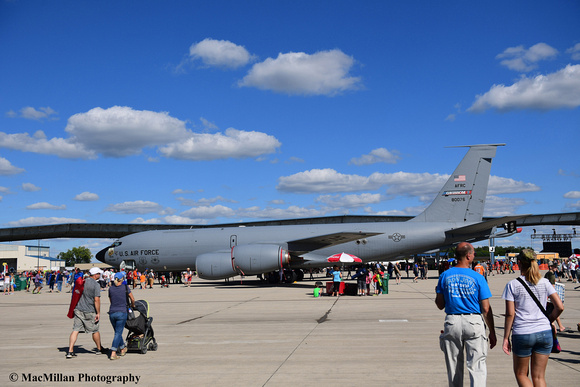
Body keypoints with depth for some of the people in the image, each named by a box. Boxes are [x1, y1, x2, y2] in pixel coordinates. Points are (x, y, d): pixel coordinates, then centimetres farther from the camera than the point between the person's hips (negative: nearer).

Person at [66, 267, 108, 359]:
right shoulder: (96, 284, -12)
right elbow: (96, 300, -16)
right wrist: (98, 313, -11)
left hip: (78, 310, 5)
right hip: (89, 312, -5)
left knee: (75, 330, 2)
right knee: (95, 331, 11)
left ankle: (70, 351, -5)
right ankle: (99, 349, 27)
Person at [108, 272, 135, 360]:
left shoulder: (111, 288, 4)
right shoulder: (125, 287, -4)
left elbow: (111, 300, 16)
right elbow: (132, 299, 5)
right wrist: (133, 305, 26)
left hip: (112, 313, 4)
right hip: (122, 313, -4)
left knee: (117, 332, 19)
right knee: (118, 333, -1)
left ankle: (122, 349, 34)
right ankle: (113, 353, -11)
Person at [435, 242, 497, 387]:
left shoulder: (444, 276, 1)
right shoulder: (477, 277, -6)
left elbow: (440, 305, 5)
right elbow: (486, 309, -5)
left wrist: (437, 292, 25)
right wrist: (492, 332, 4)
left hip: (451, 322, 3)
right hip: (473, 323, -3)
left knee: (454, 368, 13)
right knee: (477, 367, 0)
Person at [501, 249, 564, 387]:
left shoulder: (513, 285, -5)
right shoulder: (544, 283, 3)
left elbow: (510, 314, -8)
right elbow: (559, 307, -1)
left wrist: (506, 337, -2)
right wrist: (548, 322, 15)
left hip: (522, 334, -3)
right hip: (544, 333, 3)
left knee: (521, 374, 15)